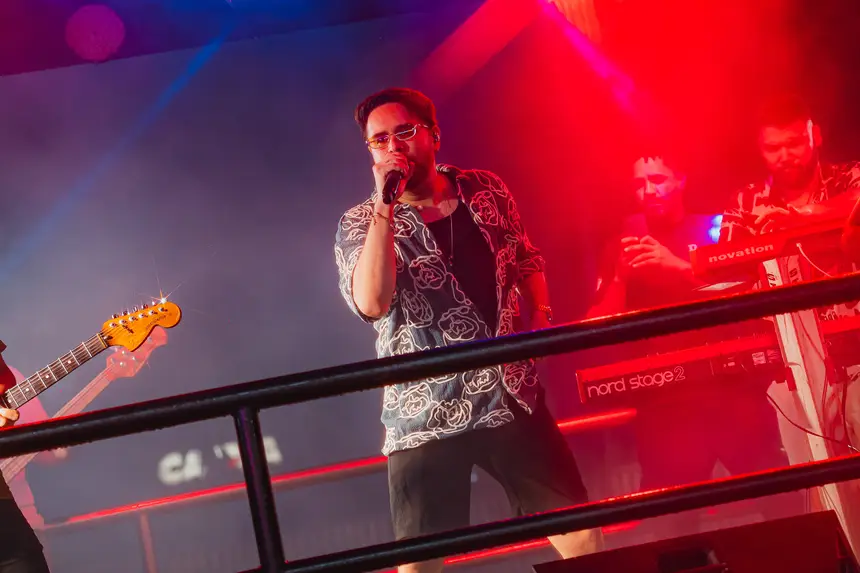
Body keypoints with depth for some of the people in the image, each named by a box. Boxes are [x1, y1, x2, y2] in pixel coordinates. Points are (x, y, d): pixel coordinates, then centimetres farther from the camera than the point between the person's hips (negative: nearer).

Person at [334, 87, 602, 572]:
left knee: (579, 530, 9)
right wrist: (385, 205, -23)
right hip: (425, 414, -3)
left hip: (513, 395, 3)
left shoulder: (487, 190, 6)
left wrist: (541, 315, 1)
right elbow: (371, 302, -23)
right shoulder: (360, 224, -4)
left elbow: (528, 261, 20)